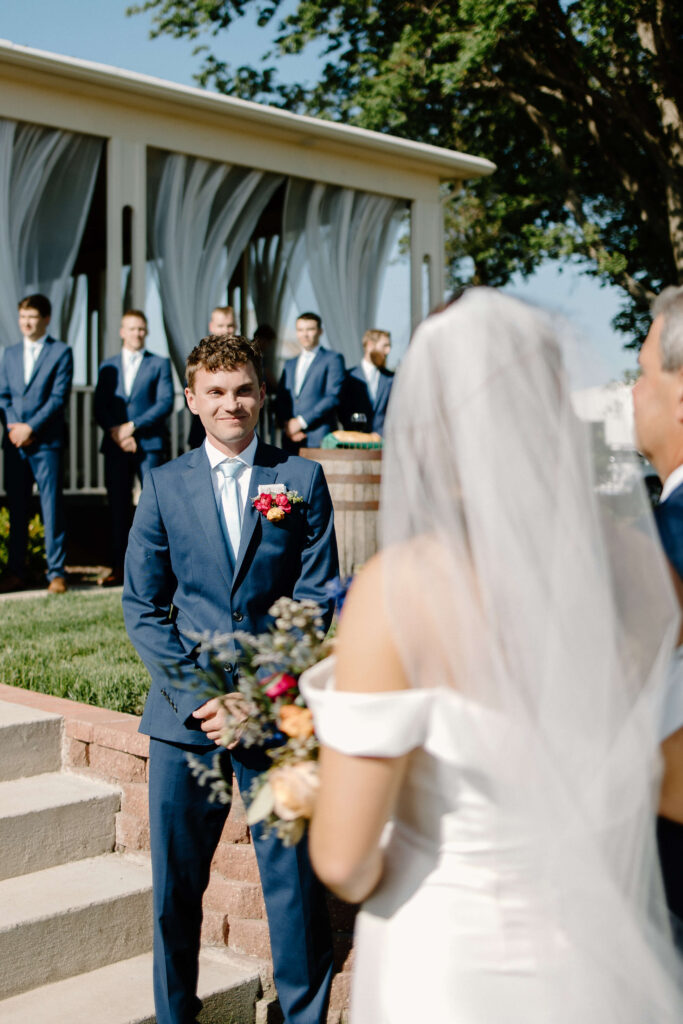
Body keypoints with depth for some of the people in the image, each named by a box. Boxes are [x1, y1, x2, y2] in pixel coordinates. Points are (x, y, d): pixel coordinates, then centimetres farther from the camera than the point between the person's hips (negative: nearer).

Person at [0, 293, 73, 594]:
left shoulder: (61, 352, 3)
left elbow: (59, 397, -6)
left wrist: (30, 427, -12)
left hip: (46, 442, -4)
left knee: (52, 507, -4)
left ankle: (56, 573, 0)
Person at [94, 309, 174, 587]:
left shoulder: (160, 364, 8)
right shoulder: (108, 366, 16)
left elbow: (165, 403, -3)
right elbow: (100, 408, 10)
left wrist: (133, 426, -10)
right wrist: (116, 432, -8)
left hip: (149, 444, -3)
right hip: (115, 446, 3)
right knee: (118, 507, 4)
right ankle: (119, 568, 9)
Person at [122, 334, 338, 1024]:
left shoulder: (302, 479, 4)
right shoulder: (164, 486, 8)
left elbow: (315, 599, 0)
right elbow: (142, 606, 5)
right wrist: (197, 693, -7)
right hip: (185, 714, 1)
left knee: (296, 881, 3)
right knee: (175, 885, 9)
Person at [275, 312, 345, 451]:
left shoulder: (333, 359, 5)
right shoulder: (290, 364, 23)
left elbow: (333, 397, -6)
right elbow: (280, 399, 17)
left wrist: (302, 421, -10)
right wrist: (286, 424, -4)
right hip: (291, 439, 5)